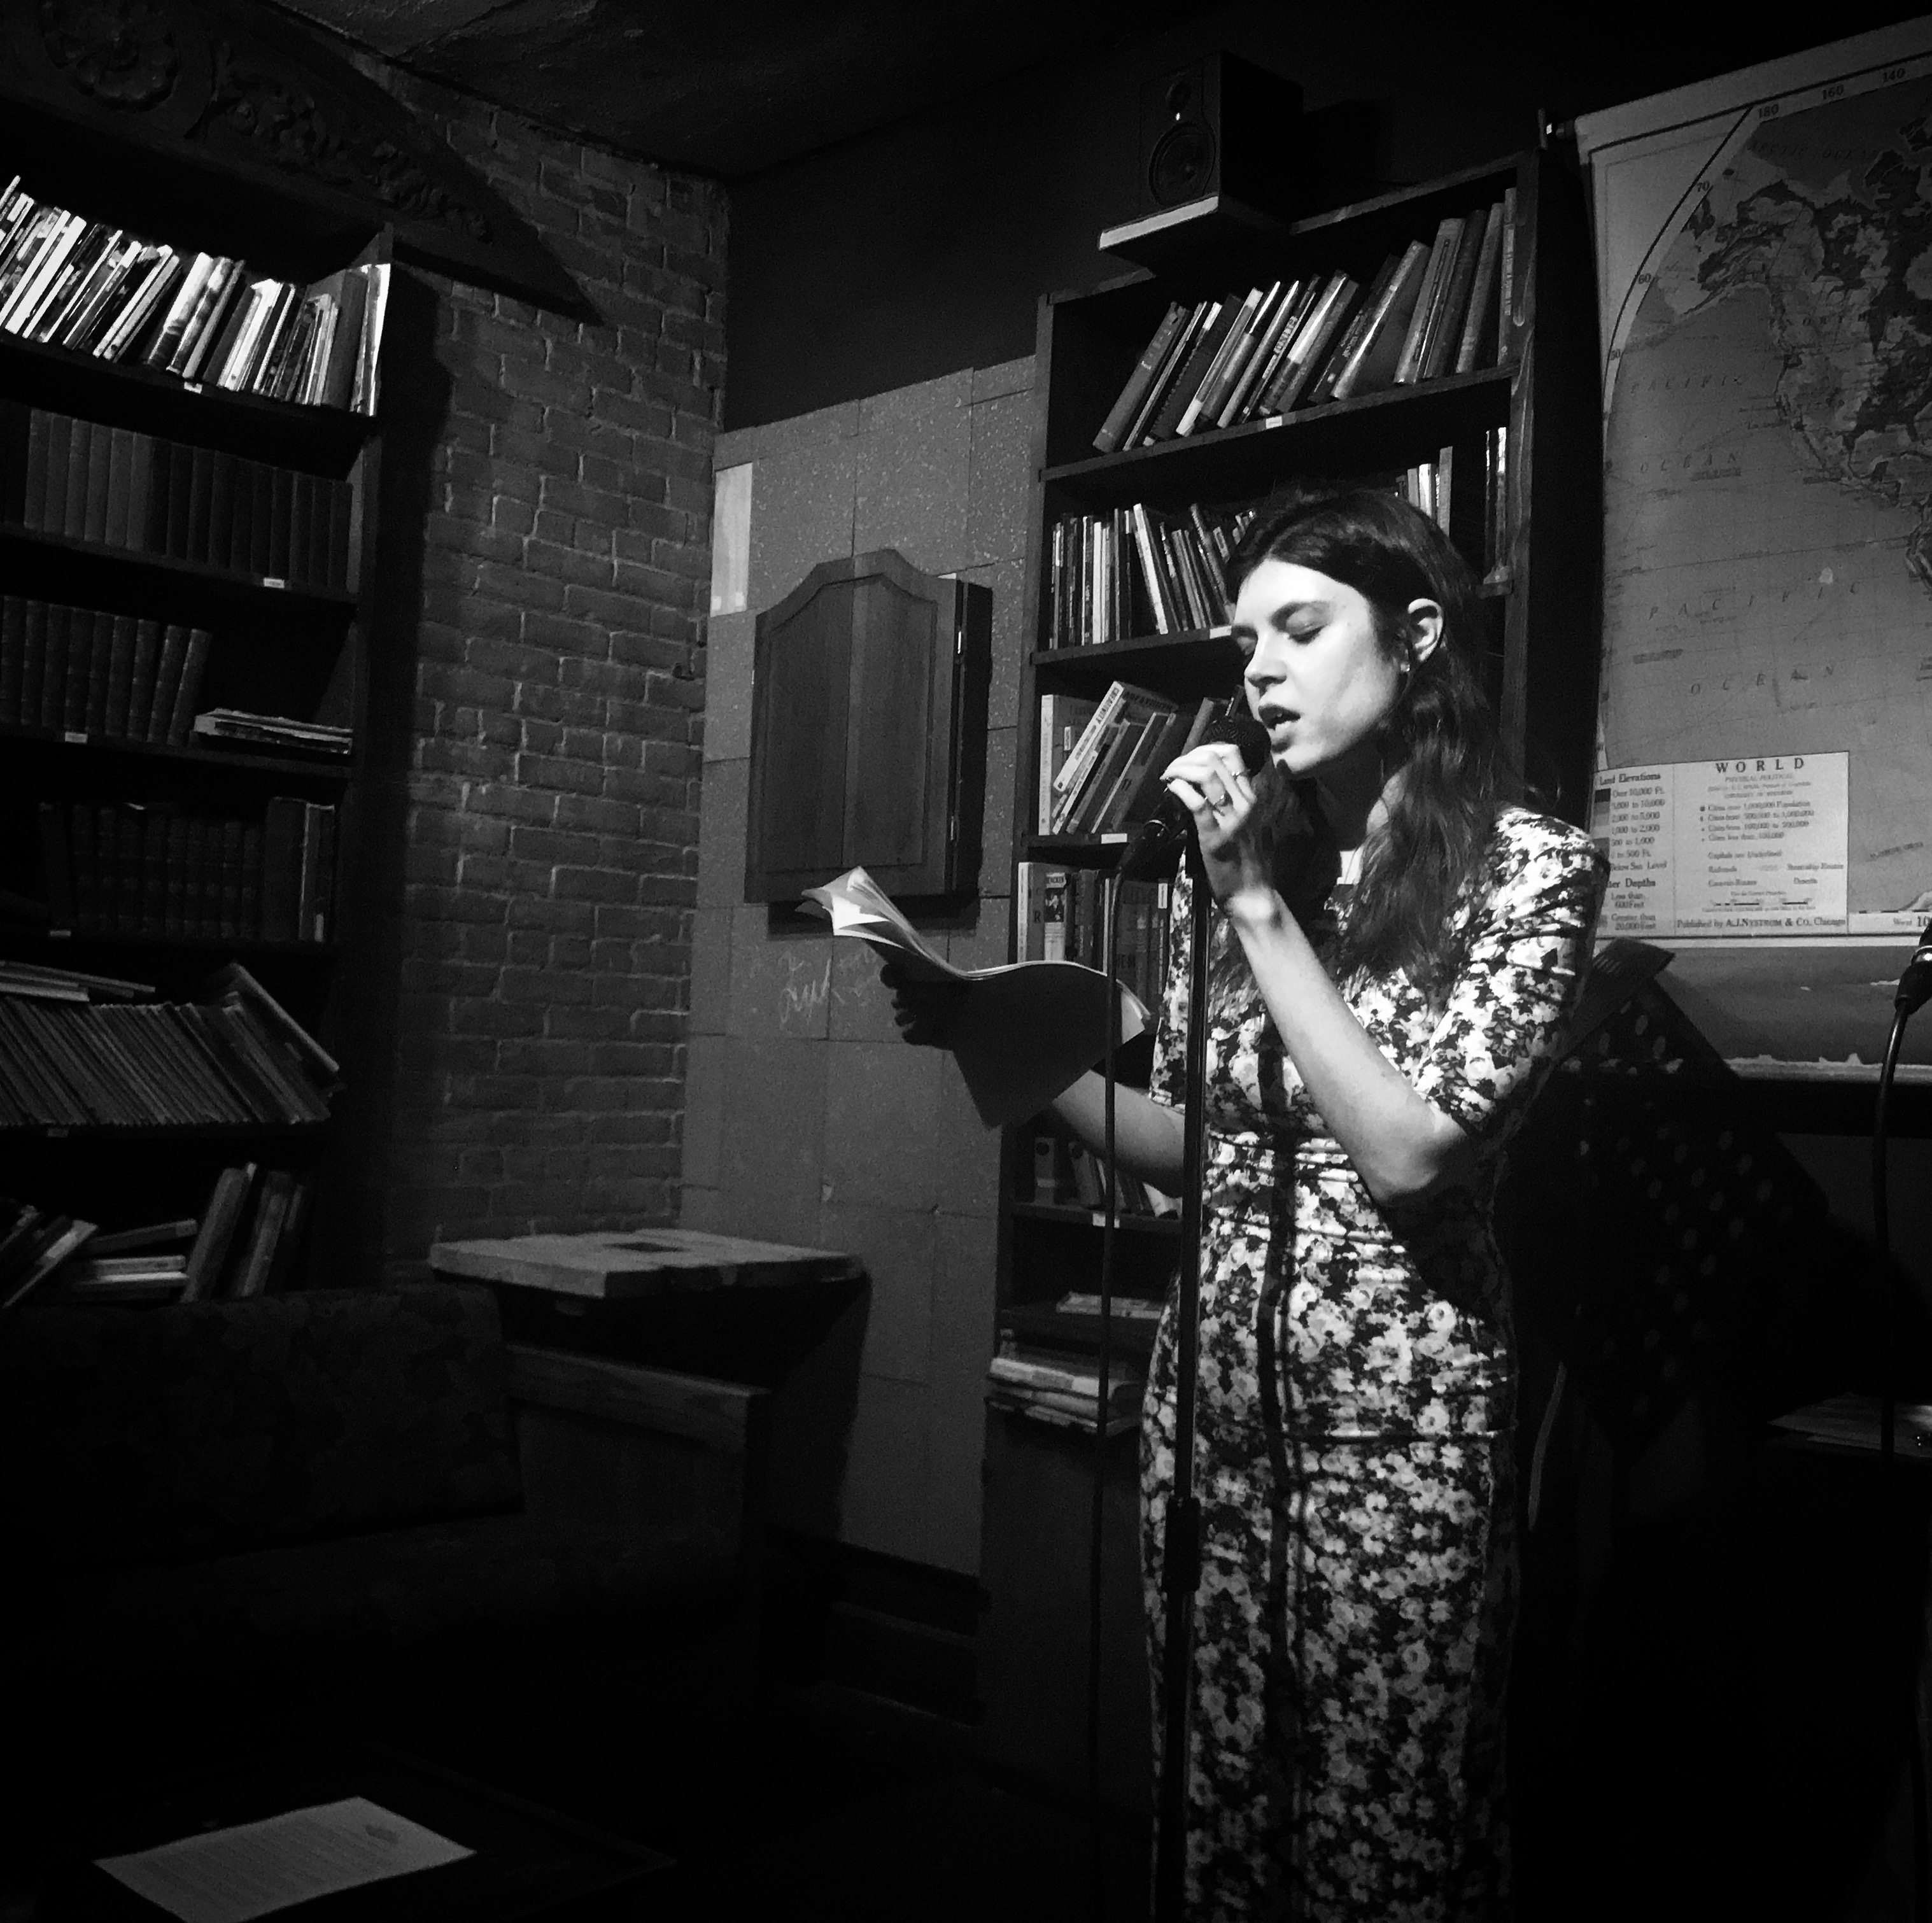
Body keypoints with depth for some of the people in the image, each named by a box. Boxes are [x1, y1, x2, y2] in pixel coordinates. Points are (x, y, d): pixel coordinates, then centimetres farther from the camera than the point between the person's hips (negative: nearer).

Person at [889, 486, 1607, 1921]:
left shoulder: (1531, 863, -7)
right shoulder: (1244, 848, 8)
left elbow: (1405, 1153, -17)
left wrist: (1260, 907, -15)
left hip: (1398, 1424, -4)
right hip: (1210, 1399, 5)